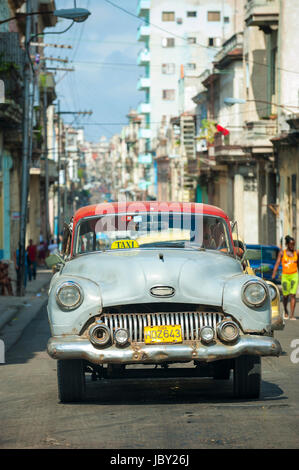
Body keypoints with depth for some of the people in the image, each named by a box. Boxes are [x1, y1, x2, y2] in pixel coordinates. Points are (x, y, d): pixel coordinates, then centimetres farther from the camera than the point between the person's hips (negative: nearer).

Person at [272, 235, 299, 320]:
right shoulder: (282, 253, -1)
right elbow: (277, 264, -6)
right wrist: (273, 275, -17)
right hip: (285, 275, 0)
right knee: (285, 296, 7)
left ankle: (292, 315, -12)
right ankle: (285, 312, 34)